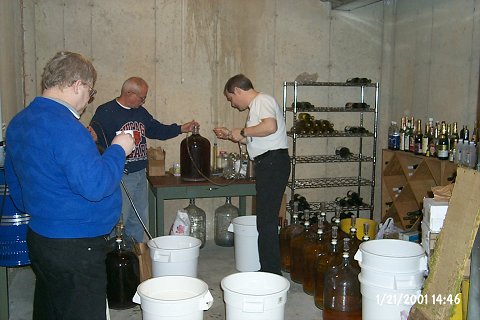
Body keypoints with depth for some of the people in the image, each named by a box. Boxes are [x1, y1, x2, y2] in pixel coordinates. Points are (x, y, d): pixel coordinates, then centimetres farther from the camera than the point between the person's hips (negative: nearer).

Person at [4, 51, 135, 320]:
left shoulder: (20, 122, 9)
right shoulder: (65, 126, -23)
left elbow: (15, 185, 20)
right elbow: (94, 184, -30)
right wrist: (118, 150, -15)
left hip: (39, 235, 10)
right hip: (75, 245, -10)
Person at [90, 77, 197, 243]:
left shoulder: (141, 112, 13)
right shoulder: (105, 112, -11)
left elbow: (157, 130, 22)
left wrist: (180, 129, 12)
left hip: (140, 173, 8)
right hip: (120, 176, -8)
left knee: (140, 220, 15)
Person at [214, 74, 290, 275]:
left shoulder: (263, 100, -8)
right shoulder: (256, 106, 22)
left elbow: (270, 126, -28)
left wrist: (243, 132, -15)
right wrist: (230, 135, 21)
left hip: (273, 162, -11)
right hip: (267, 164, 11)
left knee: (267, 220, -7)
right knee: (266, 219, 14)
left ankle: (271, 272, 0)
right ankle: (269, 270, 23)